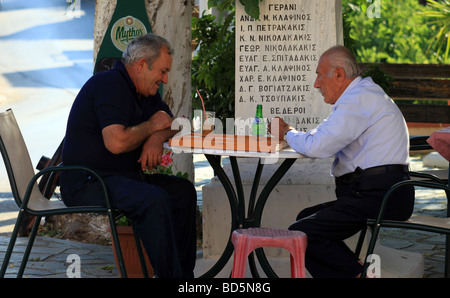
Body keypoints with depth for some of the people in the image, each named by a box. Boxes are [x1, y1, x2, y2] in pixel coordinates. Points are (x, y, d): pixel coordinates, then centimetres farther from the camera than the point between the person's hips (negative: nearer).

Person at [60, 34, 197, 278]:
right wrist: (151, 126, -9)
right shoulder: (110, 84, -17)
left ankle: (184, 273, 5)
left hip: (123, 175, 10)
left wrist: (157, 138, -5)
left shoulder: (145, 90, 15)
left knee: (183, 191, 4)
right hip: (86, 182, -10)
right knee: (155, 199, -30)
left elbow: (173, 125, 19)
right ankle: (169, 274, -24)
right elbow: (116, 143, -28)